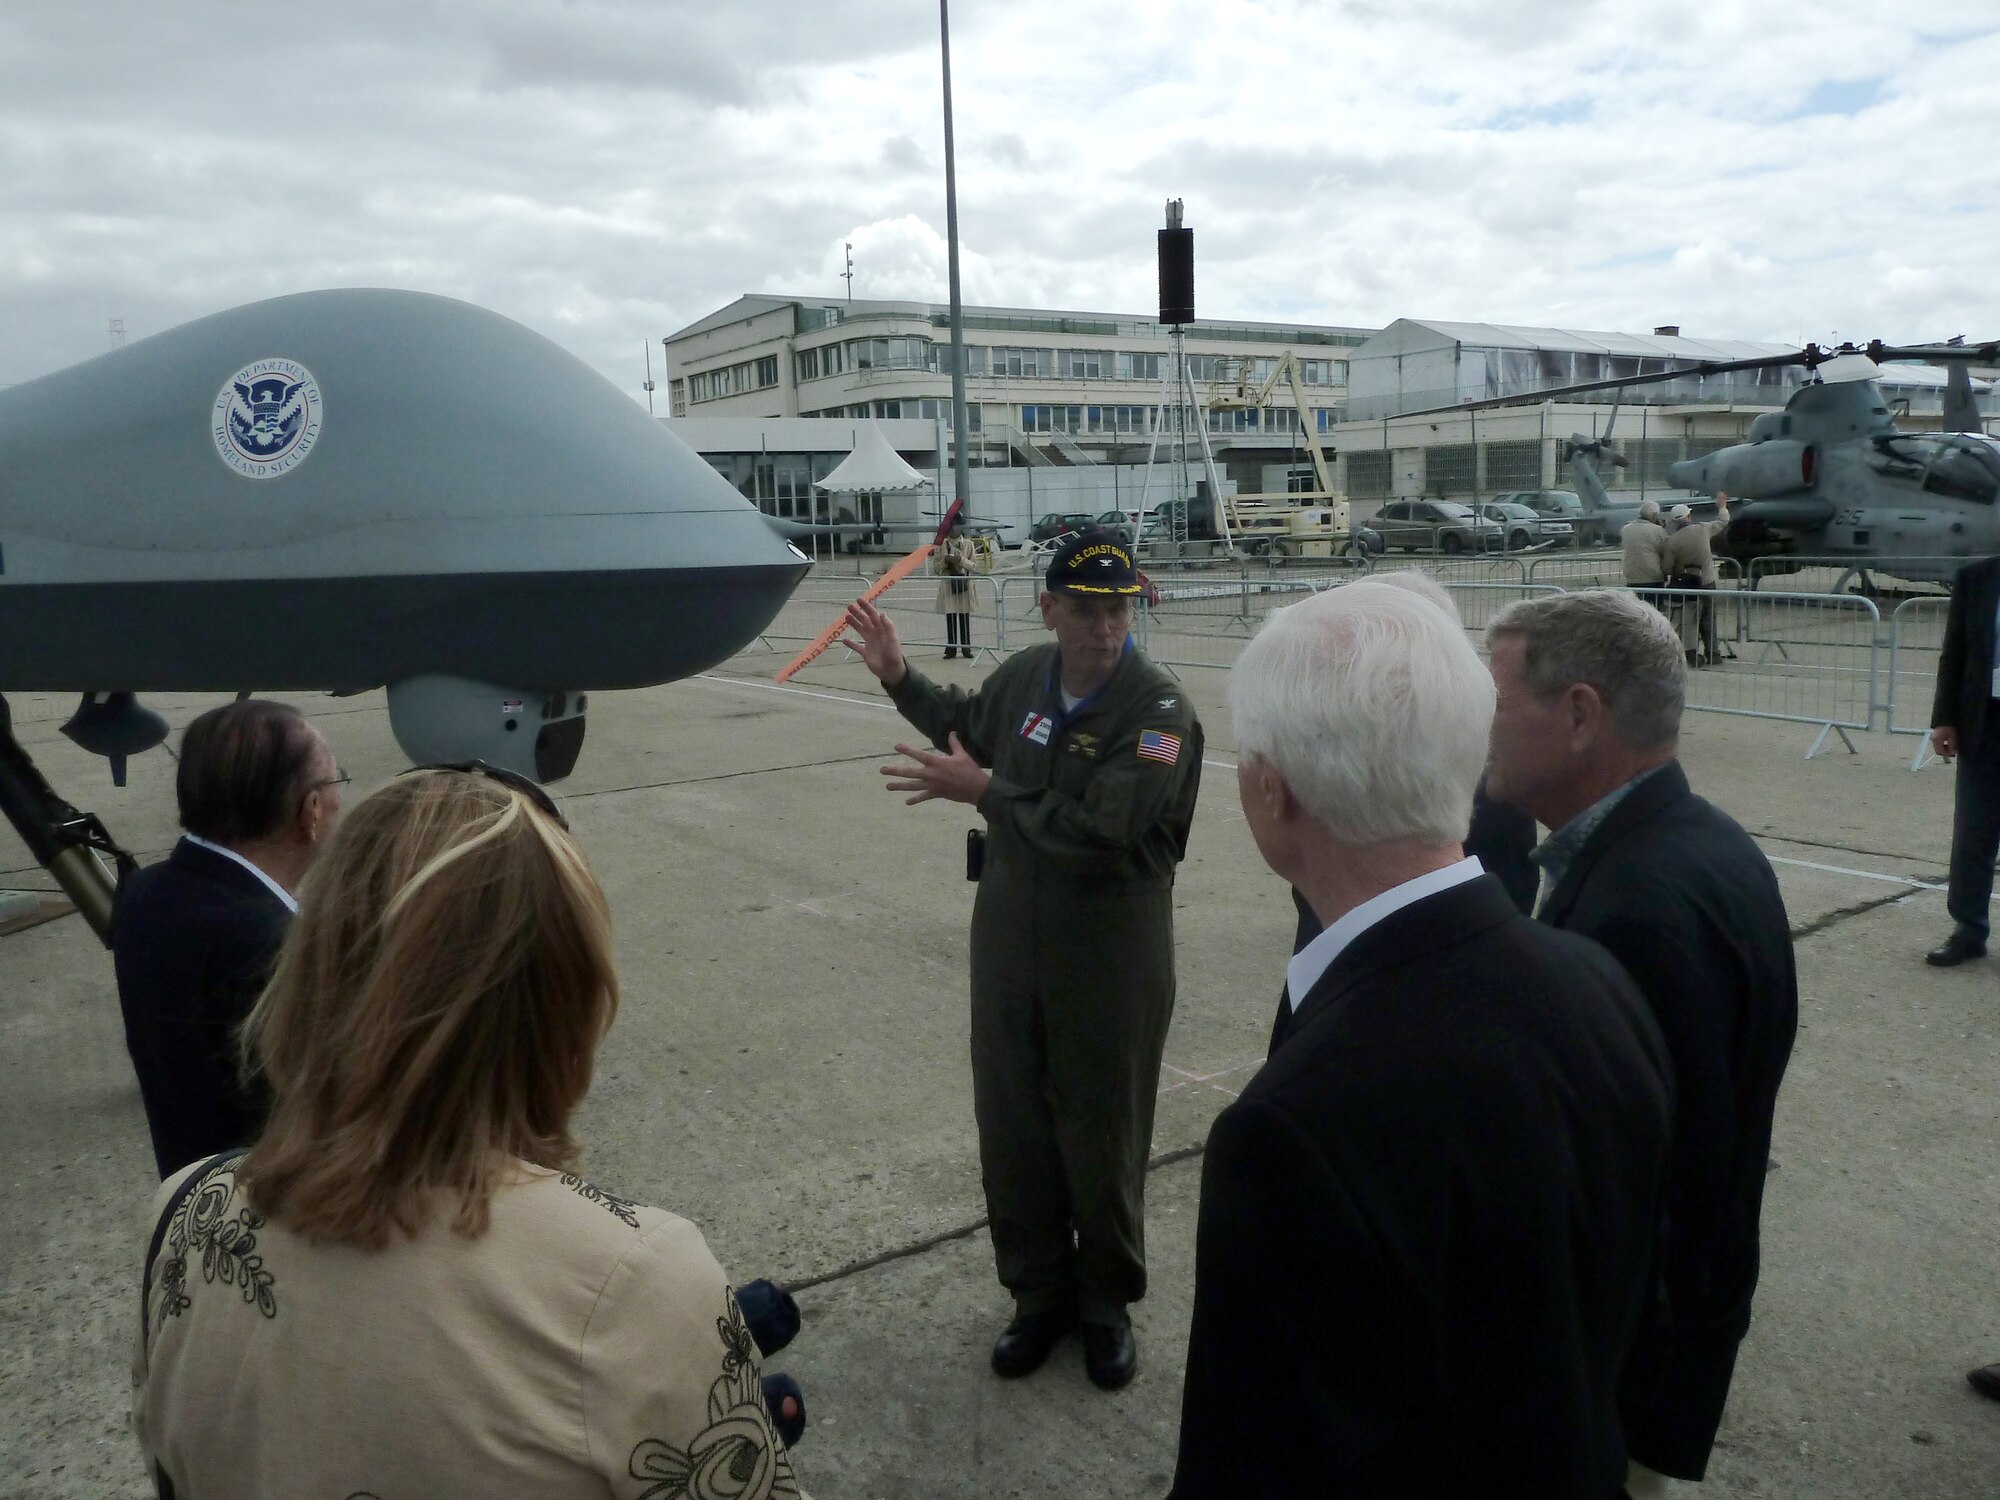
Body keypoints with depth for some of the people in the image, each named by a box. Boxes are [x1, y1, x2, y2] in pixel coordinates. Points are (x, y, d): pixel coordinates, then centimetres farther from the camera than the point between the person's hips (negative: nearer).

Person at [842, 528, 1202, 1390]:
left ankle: (1107, 1304, 33)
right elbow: (970, 726, 24)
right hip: (1009, 945, 5)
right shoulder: (1024, 676, 0)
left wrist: (984, 791, -23)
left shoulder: (1159, 712, -19)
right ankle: (1040, 1294, 35)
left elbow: (1100, 827, -29)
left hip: (1110, 961, -5)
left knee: (1102, 1137, 10)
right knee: (1011, 1128, 14)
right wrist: (898, 677, 17)